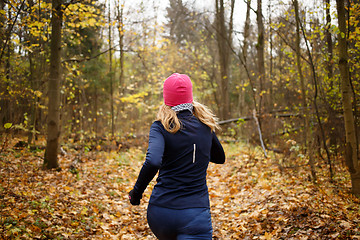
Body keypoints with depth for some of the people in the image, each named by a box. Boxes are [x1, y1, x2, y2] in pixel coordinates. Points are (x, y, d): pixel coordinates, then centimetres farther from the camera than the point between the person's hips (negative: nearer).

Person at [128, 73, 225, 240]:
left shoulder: (161, 127, -6)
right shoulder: (205, 126, 4)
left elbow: (152, 162, -24)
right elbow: (220, 158, 21)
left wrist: (136, 192, -10)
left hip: (161, 211, 0)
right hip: (195, 213, 0)